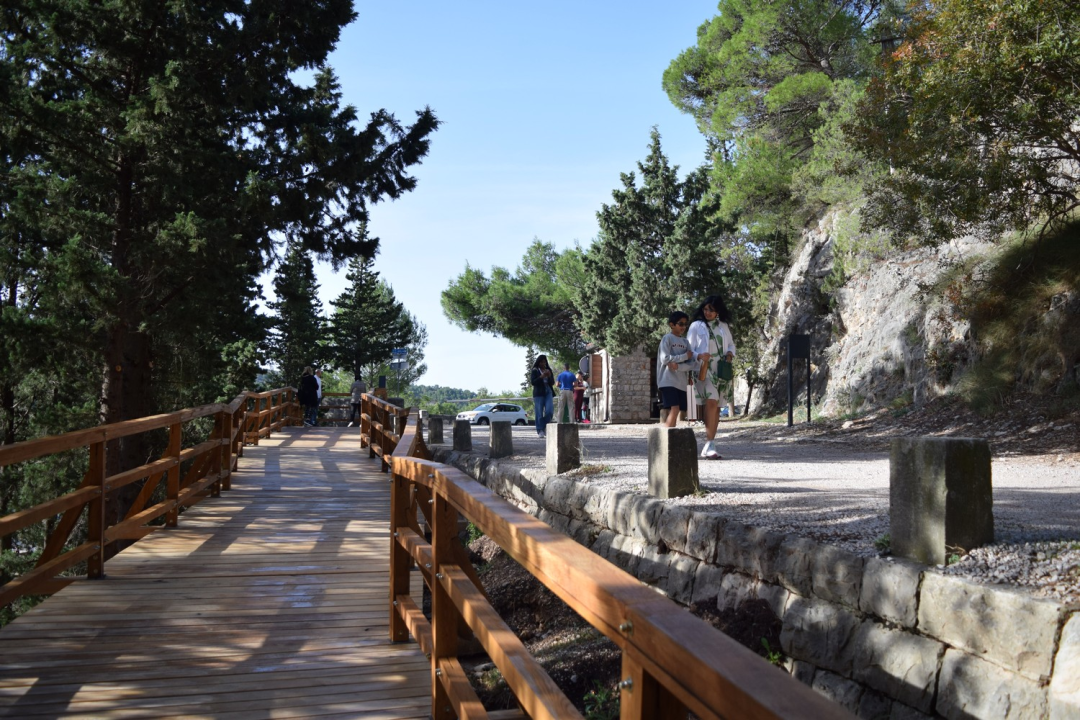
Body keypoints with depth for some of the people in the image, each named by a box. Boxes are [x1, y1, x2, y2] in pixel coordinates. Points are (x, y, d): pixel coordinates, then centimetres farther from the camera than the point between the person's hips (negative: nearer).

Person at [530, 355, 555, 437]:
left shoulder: (549, 370, 15)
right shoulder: (535, 371, 3)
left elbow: (552, 383, 14)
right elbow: (533, 382, -6)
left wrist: (549, 376, -5)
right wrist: (542, 376, -14)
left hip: (548, 392, 3)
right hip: (539, 393, -3)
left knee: (549, 411, -11)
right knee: (539, 413, -5)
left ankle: (546, 428, 5)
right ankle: (540, 431, 0)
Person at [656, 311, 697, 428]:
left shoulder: (686, 342, 16)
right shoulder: (667, 339, -1)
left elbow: (692, 364, 6)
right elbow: (665, 359, -12)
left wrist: (678, 366, -13)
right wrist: (685, 356, -8)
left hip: (682, 382, 6)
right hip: (668, 381, -6)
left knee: (676, 412, 4)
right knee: (674, 410, -17)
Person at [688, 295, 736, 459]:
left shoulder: (724, 326, 15)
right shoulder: (696, 326, 4)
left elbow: (731, 345, 24)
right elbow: (689, 349, 2)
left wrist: (730, 355, 2)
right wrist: (699, 356, -17)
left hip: (721, 371, 5)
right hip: (704, 370, -5)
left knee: (716, 406, 4)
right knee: (711, 402, -21)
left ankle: (708, 447, 10)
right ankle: (710, 444, -23)